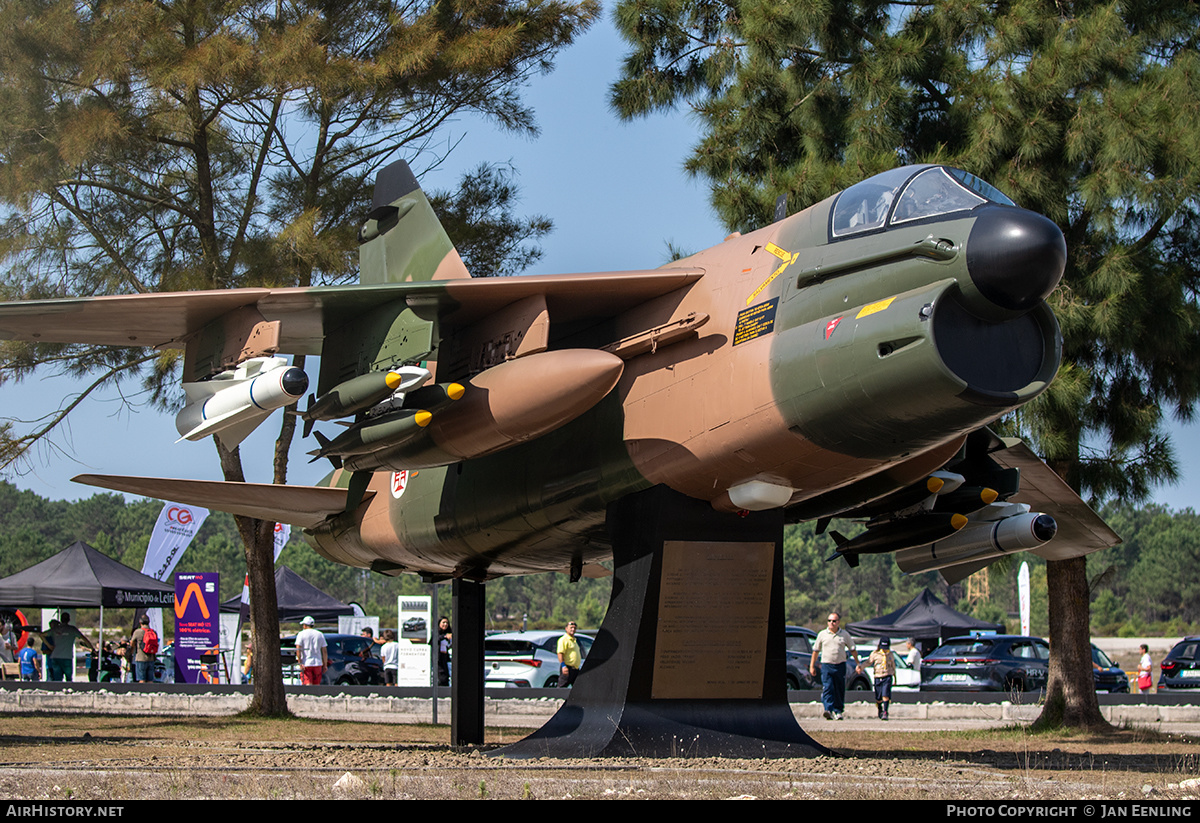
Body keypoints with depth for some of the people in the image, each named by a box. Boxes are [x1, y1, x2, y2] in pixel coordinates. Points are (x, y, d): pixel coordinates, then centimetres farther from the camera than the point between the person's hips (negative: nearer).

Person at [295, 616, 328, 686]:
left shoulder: (301, 634, -1)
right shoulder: (320, 635, 10)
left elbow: (298, 649, -11)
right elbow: (324, 651, 9)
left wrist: (300, 663, -13)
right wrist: (325, 665, 11)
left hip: (306, 664, -4)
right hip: (318, 663, 4)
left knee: (308, 685, -10)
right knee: (316, 685, 10)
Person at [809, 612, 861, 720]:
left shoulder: (845, 634, 7)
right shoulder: (822, 634, 6)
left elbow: (853, 650, 14)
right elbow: (816, 650, 12)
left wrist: (858, 664, 12)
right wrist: (812, 666, 10)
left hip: (840, 665, 1)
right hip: (826, 665, -1)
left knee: (840, 690, 3)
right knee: (827, 688, -15)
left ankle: (838, 711, 13)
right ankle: (829, 710, -24)